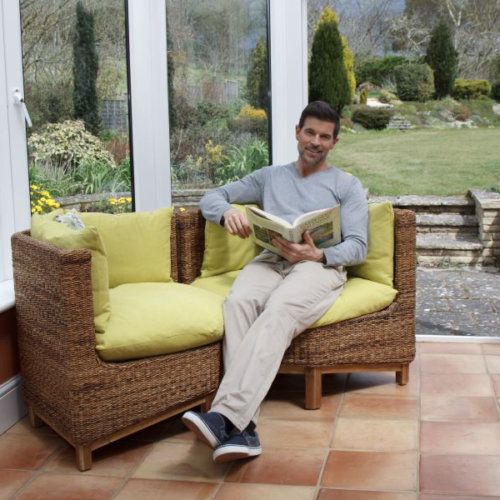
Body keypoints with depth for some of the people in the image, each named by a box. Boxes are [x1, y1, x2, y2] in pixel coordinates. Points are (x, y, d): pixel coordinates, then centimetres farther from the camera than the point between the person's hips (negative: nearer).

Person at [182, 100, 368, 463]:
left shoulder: (348, 186, 21)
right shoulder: (270, 177, 30)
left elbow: (358, 246, 8)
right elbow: (211, 198, 26)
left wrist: (317, 255, -14)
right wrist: (227, 212, -1)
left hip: (320, 265, -2)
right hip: (270, 259, 3)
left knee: (279, 310, -38)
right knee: (238, 301, -35)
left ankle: (226, 416, -52)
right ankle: (242, 427, -45)